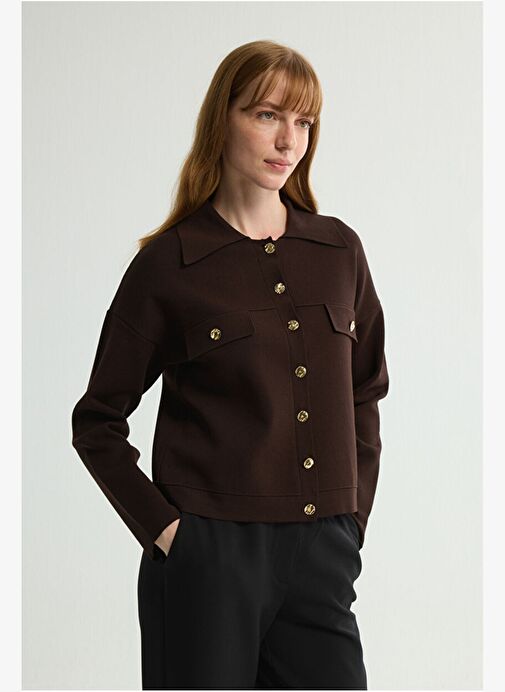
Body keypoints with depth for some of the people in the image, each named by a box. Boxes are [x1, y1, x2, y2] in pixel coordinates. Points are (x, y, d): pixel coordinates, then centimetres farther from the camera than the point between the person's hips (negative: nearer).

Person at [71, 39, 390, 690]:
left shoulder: (339, 250, 7)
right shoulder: (168, 266, -3)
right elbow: (98, 422, 2)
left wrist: (352, 522, 10)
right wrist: (161, 527, -6)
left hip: (320, 560, 3)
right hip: (207, 556, -3)